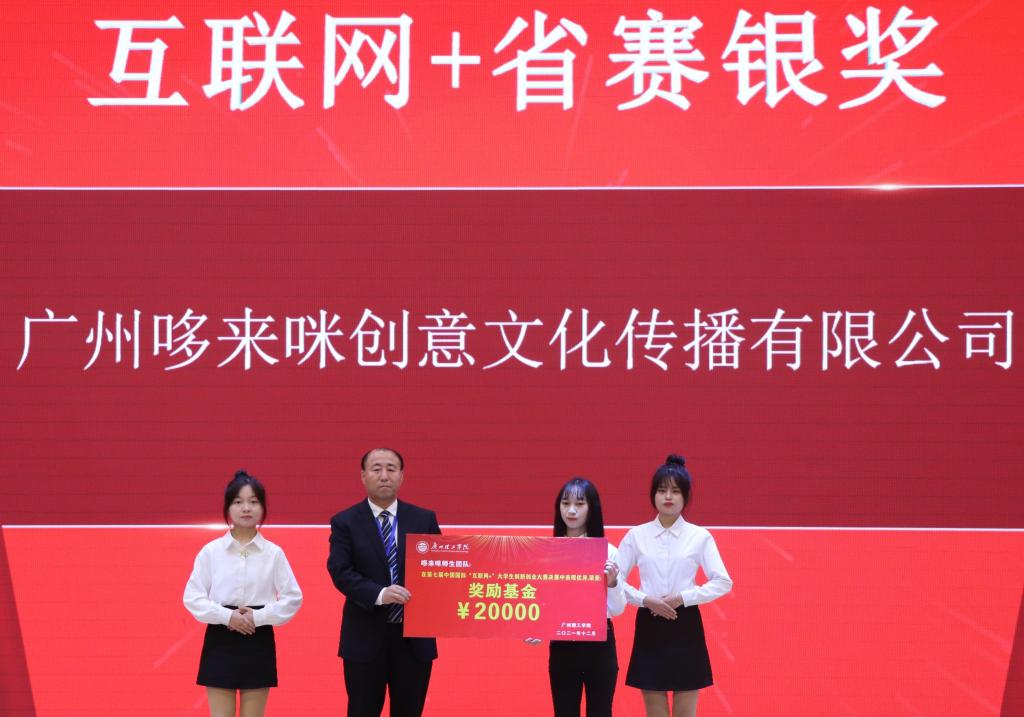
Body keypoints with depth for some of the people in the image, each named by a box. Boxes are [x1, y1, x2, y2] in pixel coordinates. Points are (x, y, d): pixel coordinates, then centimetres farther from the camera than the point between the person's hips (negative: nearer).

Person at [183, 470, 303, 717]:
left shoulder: (274, 553, -1)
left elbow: (293, 597, -2)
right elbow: (192, 597, -3)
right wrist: (227, 616, -15)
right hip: (220, 642, 0)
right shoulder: (210, 551, -2)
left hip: (259, 642, 0)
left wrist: (259, 617, -13)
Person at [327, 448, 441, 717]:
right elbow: (340, 571, -11)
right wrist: (379, 594, -26)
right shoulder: (345, 522, 0)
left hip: (414, 637, 2)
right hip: (366, 637, -2)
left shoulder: (424, 519, 7)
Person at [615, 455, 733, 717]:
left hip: (685, 627, -1)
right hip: (650, 626, 1)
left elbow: (723, 582, -4)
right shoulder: (636, 535, 2)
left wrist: (682, 598, -13)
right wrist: (645, 600, -14)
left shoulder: (700, 536, 0)